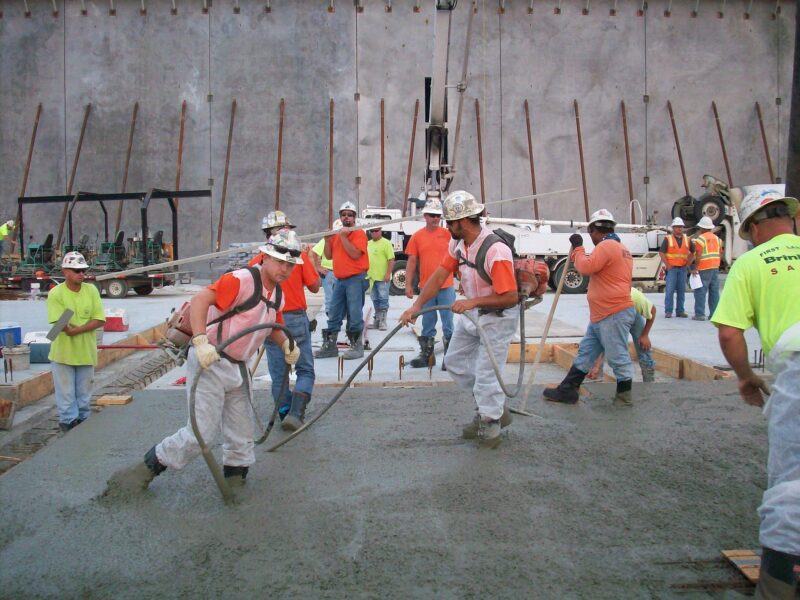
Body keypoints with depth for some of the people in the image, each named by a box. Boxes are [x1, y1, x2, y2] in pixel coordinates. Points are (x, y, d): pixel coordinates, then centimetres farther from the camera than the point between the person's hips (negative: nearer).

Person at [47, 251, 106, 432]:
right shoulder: (56, 293, -9)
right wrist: (87, 326, -24)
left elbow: (99, 320, -5)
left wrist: (77, 329, -17)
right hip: (63, 352, -3)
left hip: (86, 351, 3)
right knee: (66, 392, 4)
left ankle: (83, 421, 27)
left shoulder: (91, 290, 0)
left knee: (84, 393, 14)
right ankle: (69, 421, 17)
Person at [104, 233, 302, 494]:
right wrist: (201, 342, -36)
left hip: (238, 369, 8)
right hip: (210, 363, -8)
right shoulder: (241, 280, -17)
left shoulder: (278, 295, 11)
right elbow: (200, 300, -25)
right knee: (202, 432, -8)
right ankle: (144, 470, 9)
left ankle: (235, 479, 27)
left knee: (242, 437, 11)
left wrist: (286, 343, 5)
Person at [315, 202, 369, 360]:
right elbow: (329, 256, 13)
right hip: (340, 280, 7)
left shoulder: (359, 233, -6)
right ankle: (329, 346, 18)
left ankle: (357, 347, 1)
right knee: (334, 314, 10)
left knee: (355, 314, -6)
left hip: (356, 279, -7)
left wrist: (343, 237, -18)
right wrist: (327, 240, -1)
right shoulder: (336, 234, 16)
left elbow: (355, 254, -19)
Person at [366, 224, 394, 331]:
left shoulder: (386, 243, -7)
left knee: (383, 299, -2)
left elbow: (391, 260, -12)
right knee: (375, 300, 13)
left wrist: (388, 274, -19)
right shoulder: (368, 244, 14)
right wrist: (366, 273, 18)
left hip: (382, 278, -7)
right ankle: (377, 320, 21)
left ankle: (382, 321, 2)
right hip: (371, 277, 7)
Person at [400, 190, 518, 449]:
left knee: (485, 374, -4)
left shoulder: (496, 251, -32)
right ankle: (493, 408, 29)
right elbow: (440, 275, -4)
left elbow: (511, 297, -30)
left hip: (497, 317, -9)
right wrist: (416, 306, -10)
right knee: (455, 362, 16)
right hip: (472, 312, 9)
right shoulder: (458, 243, -6)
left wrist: (473, 302, -30)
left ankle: (490, 427, 18)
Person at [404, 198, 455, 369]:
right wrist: (408, 285, 1)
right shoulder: (417, 237, 4)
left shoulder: (448, 234, 0)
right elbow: (412, 262, 5)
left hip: (446, 287, -2)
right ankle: (427, 355, 24)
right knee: (427, 324, 13)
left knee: (448, 324, 2)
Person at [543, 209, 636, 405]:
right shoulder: (621, 248, 19)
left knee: (618, 357, 0)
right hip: (601, 316, 11)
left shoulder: (606, 246, -14)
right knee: (585, 353, 12)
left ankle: (624, 396, 13)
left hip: (614, 315, -11)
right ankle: (567, 391, 17)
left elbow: (586, 267, -20)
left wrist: (578, 247, -7)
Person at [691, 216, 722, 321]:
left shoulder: (701, 238, -9)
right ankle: (714, 314, 9)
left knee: (701, 292, -4)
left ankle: (700, 314, -6)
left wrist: (695, 268, -13)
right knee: (714, 292, 8)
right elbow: (719, 254, 14)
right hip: (715, 268, 7)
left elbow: (698, 255, -16)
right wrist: (716, 266, 20)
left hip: (704, 269, -7)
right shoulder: (717, 238, 13)